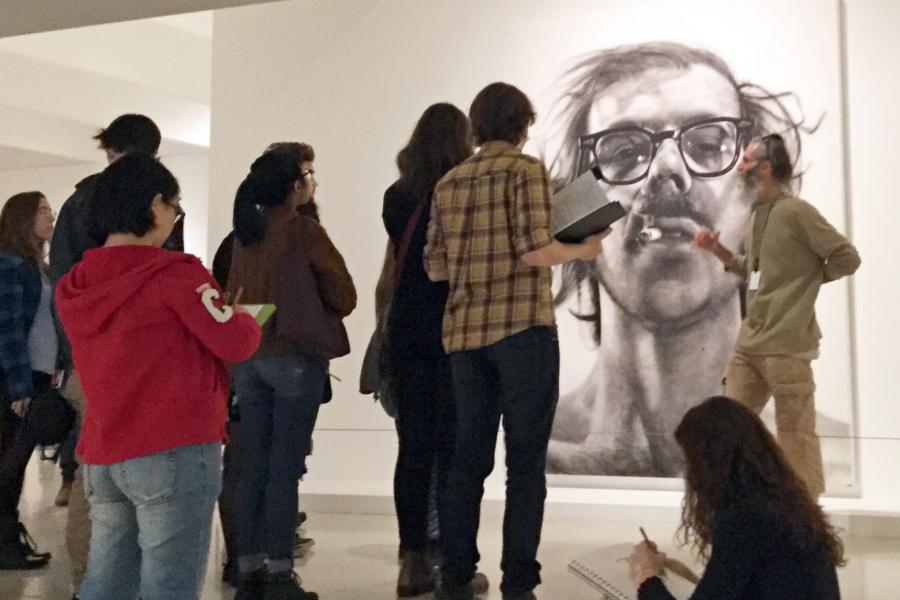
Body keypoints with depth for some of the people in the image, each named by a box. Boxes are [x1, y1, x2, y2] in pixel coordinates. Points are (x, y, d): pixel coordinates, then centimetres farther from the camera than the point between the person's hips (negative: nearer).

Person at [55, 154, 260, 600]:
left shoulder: (74, 285, 9)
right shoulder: (175, 273, -11)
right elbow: (236, 343, -8)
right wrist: (245, 318, 13)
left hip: (102, 455, 7)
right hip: (174, 452, -7)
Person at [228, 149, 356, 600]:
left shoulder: (243, 233, 9)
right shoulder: (304, 229, -7)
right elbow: (343, 296, -5)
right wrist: (316, 311, 13)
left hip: (247, 356, 6)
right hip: (294, 354, -6)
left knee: (252, 467, 8)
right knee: (284, 467, -4)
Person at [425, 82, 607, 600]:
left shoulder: (449, 182, 12)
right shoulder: (526, 170, -4)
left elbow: (435, 267, 10)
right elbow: (534, 252, -14)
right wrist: (582, 251, 3)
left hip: (465, 330, 5)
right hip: (523, 326, -5)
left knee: (469, 456, 11)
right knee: (526, 459, 1)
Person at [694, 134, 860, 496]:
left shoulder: (795, 212, -11)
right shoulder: (758, 214, 14)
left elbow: (847, 258, -12)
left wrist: (806, 282, -2)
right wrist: (717, 250, 10)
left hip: (786, 343, -9)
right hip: (750, 341, 9)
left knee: (794, 432, -2)